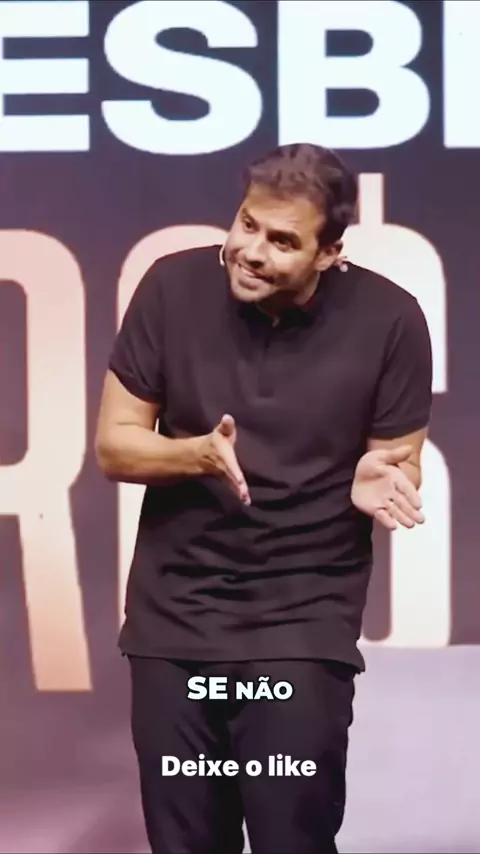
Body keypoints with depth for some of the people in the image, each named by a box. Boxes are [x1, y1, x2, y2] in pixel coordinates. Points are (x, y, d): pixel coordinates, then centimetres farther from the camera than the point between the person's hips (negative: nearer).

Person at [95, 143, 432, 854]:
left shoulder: (389, 321, -11)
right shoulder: (174, 288, -8)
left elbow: (401, 466, -1)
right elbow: (114, 445, -2)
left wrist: (378, 484, -24)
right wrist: (199, 453, -21)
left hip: (306, 621, -2)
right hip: (174, 616, 2)